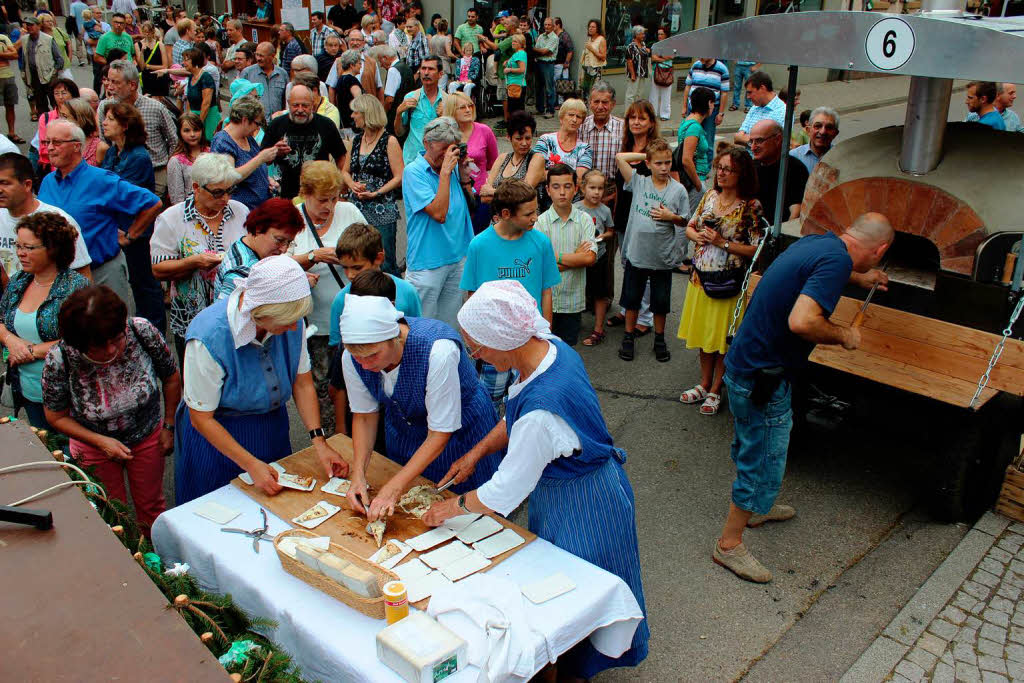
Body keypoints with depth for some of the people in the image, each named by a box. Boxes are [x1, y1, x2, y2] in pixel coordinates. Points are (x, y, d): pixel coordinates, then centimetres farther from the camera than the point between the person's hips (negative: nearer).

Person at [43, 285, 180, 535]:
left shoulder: (142, 332, -28)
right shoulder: (59, 360, -29)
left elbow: (171, 378, -9)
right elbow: (56, 417, -11)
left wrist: (168, 427, -3)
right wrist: (100, 441, -21)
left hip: (148, 438, 1)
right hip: (94, 444, -1)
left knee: (151, 507, 20)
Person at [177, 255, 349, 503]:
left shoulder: (290, 321, -19)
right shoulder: (208, 336, -32)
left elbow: (303, 383, -5)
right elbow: (201, 417, -21)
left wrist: (319, 441, -14)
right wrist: (252, 465, -21)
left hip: (273, 429, 4)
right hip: (218, 436, -4)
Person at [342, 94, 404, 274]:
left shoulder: (389, 141, -5)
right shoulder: (356, 140, 14)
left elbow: (399, 177, -10)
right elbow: (345, 171, 20)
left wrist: (375, 193, -16)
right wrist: (352, 185, -2)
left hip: (382, 211, -6)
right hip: (356, 209, 6)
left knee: (385, 263, -6)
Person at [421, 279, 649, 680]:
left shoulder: (541, 410, -41)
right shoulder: (549, 346, -13)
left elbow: (505, 492, -27)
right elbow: (515, 419, 6)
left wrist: (453, 507, -11)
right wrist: (476, 453, 0)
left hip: (579, 506, -9)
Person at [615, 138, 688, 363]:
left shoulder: (678, 190, -2)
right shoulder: (639, 182, -2)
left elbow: (685, 221, 6)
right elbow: (620, 157, -6)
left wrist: (670, 216, -14)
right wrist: (645, 155, -1)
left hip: (662, 257, 0)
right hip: (636, 253, 0)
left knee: (661, 302, 12)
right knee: (631, 298, 12)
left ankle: (659, 340, 29)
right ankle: (628, 338, 28)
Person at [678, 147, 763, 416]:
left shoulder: (751, 207, -13)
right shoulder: (710, 196, 4)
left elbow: (757, 249, -16)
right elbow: (689, 227, 13)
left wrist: (723, 243, -20)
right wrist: (699, 236, -9)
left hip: (729, 281, -5)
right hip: (701, 276, 5)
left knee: (723, 337, 6)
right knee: (703, 332, 15)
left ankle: (715, 390, 21)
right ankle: (704, 384, 31)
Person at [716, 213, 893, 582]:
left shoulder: (818, 242, 7)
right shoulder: (837, 260, -22)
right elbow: (802, 321, -34)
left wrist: (859, 278, 49)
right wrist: (844, 336, -15)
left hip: (745, 364, 10)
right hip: (761, 378, -10)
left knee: (756, 447, 28)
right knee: (763, 461, 4)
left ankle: (756, 507, 50)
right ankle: (729, 544, 17)